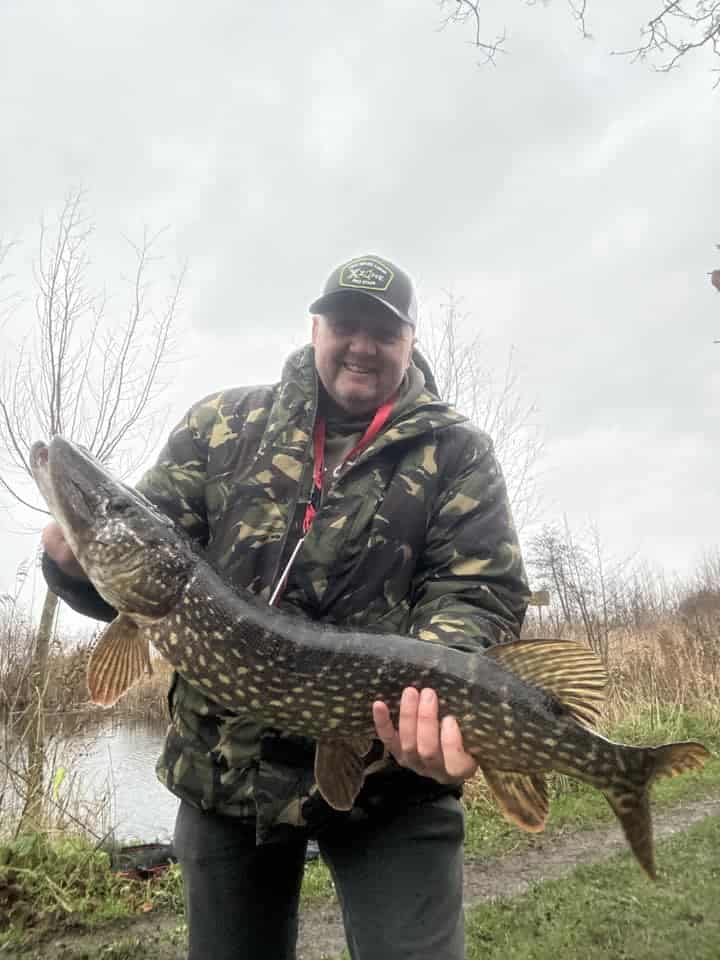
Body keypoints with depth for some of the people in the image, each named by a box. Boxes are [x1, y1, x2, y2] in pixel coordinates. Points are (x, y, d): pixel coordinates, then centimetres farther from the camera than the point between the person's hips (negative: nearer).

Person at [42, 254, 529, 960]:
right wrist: (82, 558, -19)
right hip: (221, 766, 3)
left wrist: (439, 690, -30)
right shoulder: (223, 424, 5)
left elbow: (482, 593, -10)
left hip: (390, 773, -2)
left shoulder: (457, 454, -1)